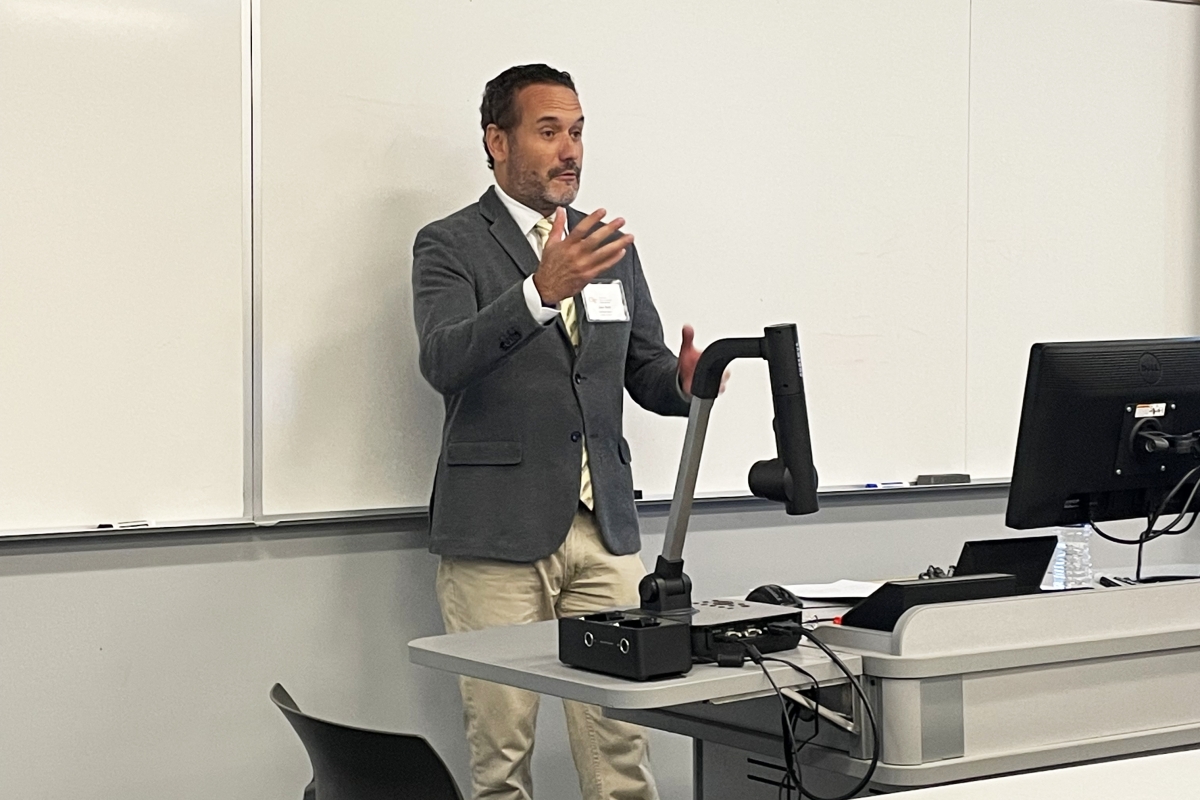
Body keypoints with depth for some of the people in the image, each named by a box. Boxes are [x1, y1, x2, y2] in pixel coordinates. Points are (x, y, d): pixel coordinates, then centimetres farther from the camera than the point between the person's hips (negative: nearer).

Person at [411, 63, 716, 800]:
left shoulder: (611, 248, 15)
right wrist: (541, 290, -33)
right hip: (498, 529, -4)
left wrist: (684, 380, -7)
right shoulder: (450, 246, -1)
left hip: (606, 524, 4)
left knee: (622, 738, 1)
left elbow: (645, 372, 17)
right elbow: (444, 362, -18)